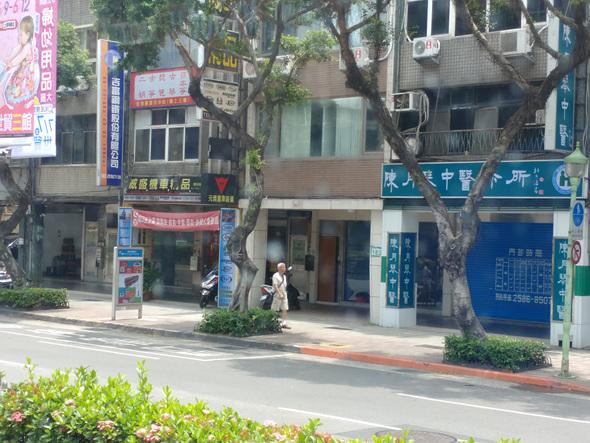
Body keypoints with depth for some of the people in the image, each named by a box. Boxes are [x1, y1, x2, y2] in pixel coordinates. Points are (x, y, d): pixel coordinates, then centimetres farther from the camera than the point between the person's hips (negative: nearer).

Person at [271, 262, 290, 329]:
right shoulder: (275, 276, -9)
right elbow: (275, 286, -17)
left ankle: (284, 323, -5)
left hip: (284, 295, 7)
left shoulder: (284, 276, 15)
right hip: (277, 295, -7)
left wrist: (285, 294, 13)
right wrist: (280, 294, -23)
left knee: (284, 309, -3)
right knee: (274, 310, 0)